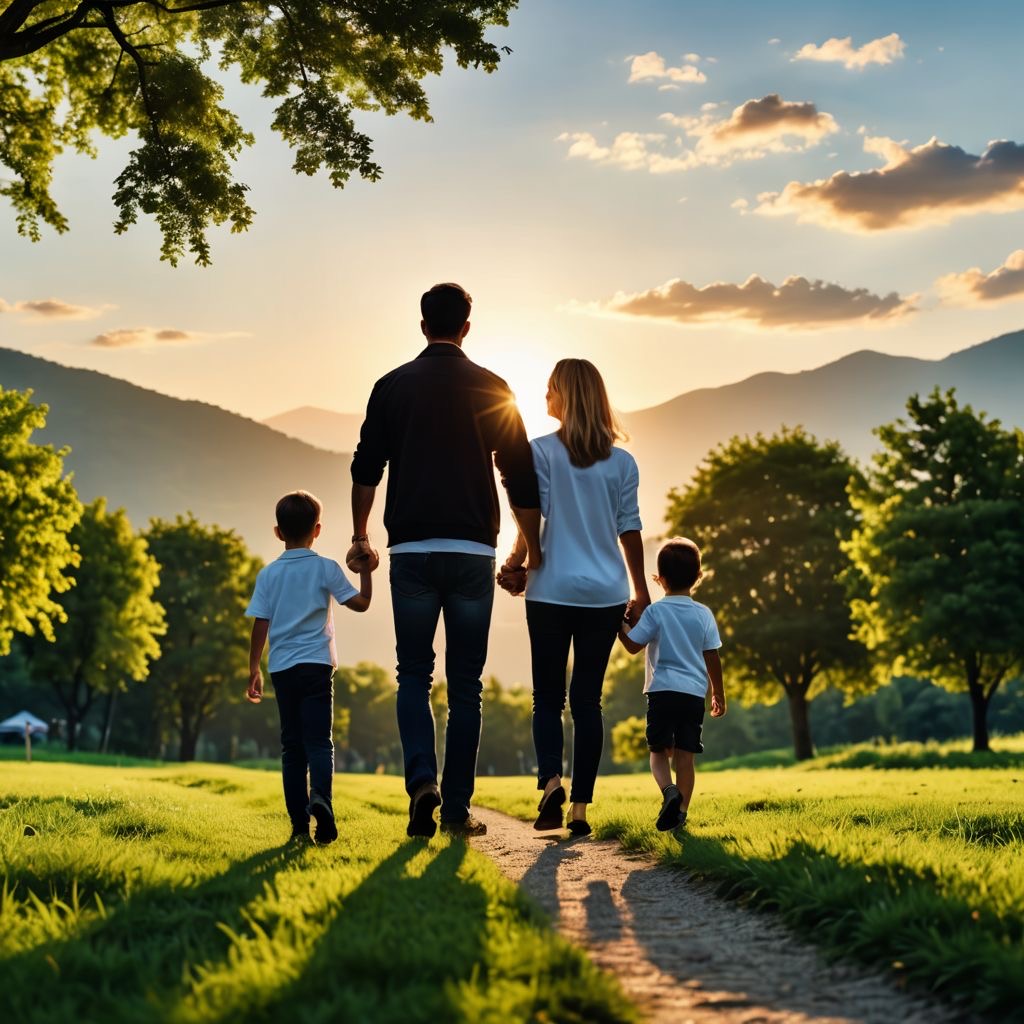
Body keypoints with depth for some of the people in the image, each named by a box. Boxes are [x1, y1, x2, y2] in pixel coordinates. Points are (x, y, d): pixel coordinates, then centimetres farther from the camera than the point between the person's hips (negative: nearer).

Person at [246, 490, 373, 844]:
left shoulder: (268, 574, 5)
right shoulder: (326, 568, 0)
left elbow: (260, 626, 3)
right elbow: (361, 602, 1)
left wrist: (254, 671, 10)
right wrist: (366, 571, 15)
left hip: (282, 668, 2)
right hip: (317, 664, -2)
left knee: (292, 745, 7)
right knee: (318, 740, -4)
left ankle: (299, 823, 4)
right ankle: (320, 796, -32)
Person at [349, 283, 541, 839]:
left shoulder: (392, 386, 4)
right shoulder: (491, 388, 3)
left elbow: (366, 469, 5)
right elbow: (521, 478, 3)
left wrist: (360, 536, 18)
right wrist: (533, 550, 11)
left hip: (412, 552, 0)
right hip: (472, 552, 0)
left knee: (413, 675, 10)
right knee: (465, 684, 6)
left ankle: (422, 780, -11)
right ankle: (457, 809, 6)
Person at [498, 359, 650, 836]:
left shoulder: (542, 451, -4)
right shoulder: (621, 461, 4)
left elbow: (533, 517, -8)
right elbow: (629, 530, 5)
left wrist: (516, 564, 6)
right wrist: (641, 591, 12)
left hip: (553, 590, -2)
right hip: (605, 594, 2)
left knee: (548, 695, 8)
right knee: (588, 700, 6)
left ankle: (551, 780, -15)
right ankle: (580, 808, 4)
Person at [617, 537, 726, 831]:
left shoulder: (655, 611, -4)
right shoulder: (704, 614, 4)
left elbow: (633, 646, -2)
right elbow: (712, 658, 7)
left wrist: (619, 627, 17)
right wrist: (718, 694, 18)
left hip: (662, 689, -2)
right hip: (694, 693, 2)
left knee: (659, 751, 6)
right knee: (685, 755, 5)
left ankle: (669, 790, -20)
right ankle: (681, 810, 0)